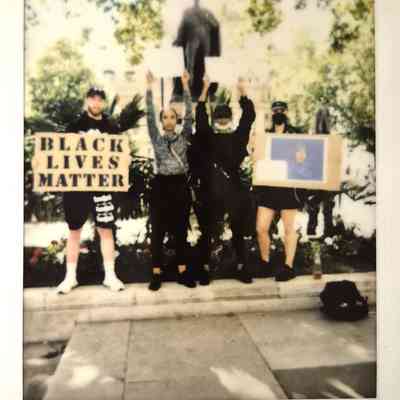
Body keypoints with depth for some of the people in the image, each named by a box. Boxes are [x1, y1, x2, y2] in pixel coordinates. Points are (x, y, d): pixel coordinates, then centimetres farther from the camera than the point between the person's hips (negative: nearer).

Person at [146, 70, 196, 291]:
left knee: (181, 231, 7)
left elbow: (189, 115, -1)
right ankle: (156, 274, 11)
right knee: (158, 231, 2)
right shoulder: (156, 138, 5)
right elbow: (149, 117, -5)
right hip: (161, 185, -1)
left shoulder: (183, 137, 8)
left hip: (180, 185, 1)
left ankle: (182, 272, 16)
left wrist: (185, 86, -6)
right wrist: (149, 88, -10)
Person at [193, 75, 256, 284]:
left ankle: (241, 266, 26)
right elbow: (200, 116, -8)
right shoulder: (206, 138, -1)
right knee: (207, 232, 6)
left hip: (234, 193, 2)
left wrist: (243, 91, -4)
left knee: (238, 232, 13)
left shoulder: (238, 137, 4)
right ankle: (205, 267, 18)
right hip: (211, 195, -2)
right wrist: (205, 89, -10)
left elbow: (249, 116, 1)